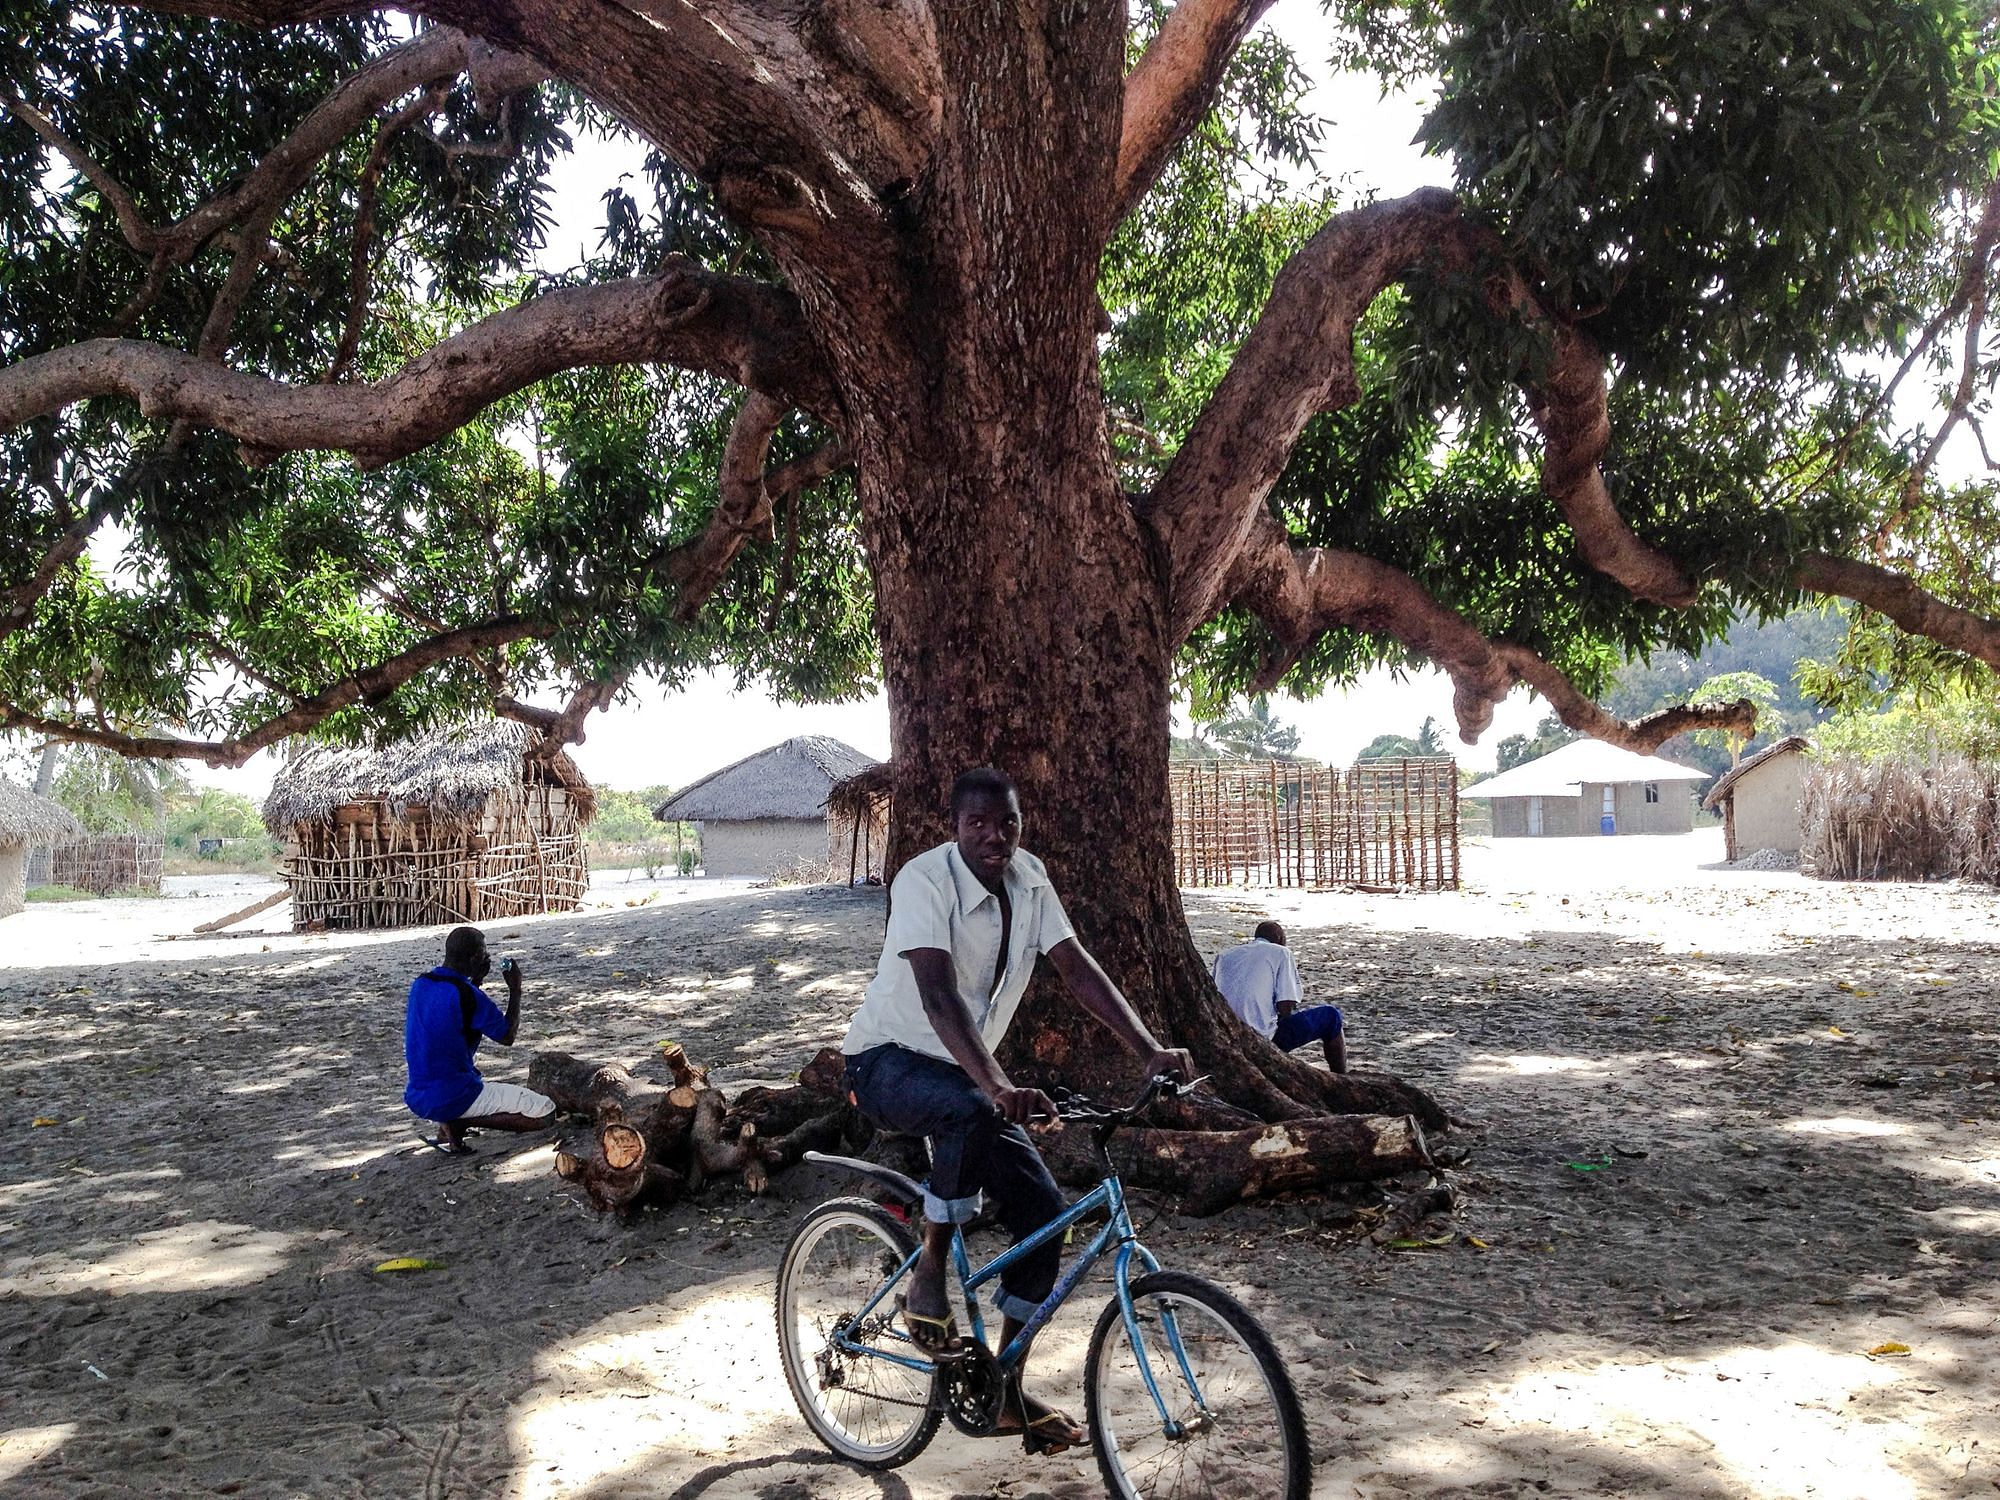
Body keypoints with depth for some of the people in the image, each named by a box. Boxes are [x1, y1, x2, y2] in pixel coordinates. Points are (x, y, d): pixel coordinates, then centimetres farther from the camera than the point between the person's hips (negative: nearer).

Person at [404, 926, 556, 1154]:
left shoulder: (420, 985, 4)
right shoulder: (468, 995, -18)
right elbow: (507, 1037, -5)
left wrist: (475, 980, 17)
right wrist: (515, 989, 3)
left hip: (417, 1099, 8)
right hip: (453, 1098, -8)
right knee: (545, 1113, -5)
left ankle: (445, 1129, 12)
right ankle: (459, 1123, -8)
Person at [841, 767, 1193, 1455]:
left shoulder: (1027, 877, -5)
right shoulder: (925, 880, -25)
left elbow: (1077, 967, -7)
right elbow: (939, 994, -38)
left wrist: (1149, 1050, -20)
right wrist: (1000, 1088, -51)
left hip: (963, 1072, 7)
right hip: (887, 1061, -7)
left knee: (1044, 1215, -4)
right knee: (974, 1113, -39)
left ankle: (1008, 1391, 12)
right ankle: (927, 1279, -16)